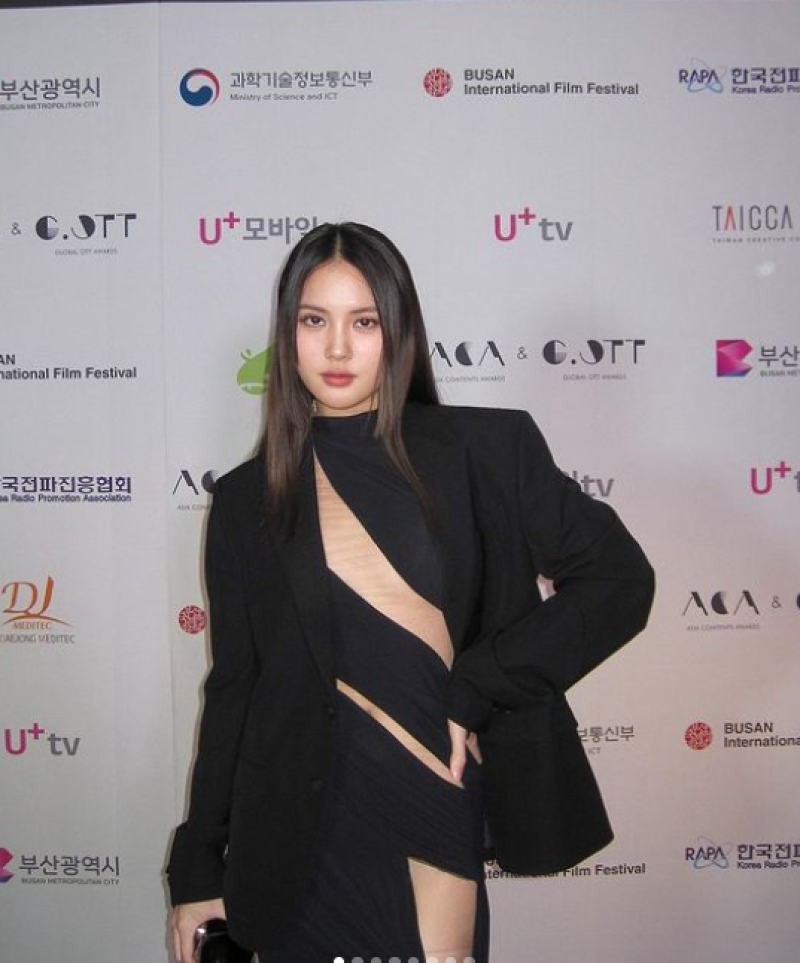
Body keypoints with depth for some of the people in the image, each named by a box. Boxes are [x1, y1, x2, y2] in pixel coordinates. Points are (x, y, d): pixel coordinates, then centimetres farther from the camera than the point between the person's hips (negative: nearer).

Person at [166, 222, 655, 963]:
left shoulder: (486, 451, -3)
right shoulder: (246, 500, 2)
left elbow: (619, 581, -7)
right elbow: (233, 688, 6)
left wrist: (473, 693, -12)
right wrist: (197, 867, 6)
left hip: (436, 818, -1)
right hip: (296, 838, 2)